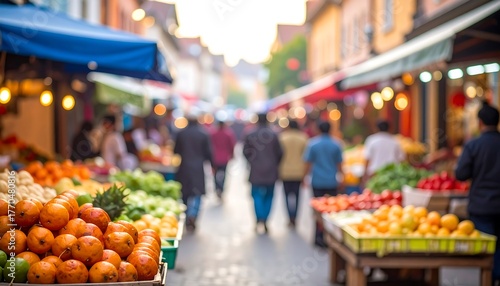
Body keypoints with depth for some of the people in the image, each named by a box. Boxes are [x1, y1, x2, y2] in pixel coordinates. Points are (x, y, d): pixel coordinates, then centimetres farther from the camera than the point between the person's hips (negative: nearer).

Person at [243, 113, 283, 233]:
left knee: (257, 195, 6)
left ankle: (260, 220, -10)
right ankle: (265, 221, 11)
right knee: (268, 196, 12)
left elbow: (246, 151, -3)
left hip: (256, 170, 0)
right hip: (270, 171, 0)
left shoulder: (249, 134, -4)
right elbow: (279, 152, -5)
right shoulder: (273, 134, -7)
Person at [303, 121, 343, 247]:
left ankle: (319, 235, 1)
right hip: (332, 182, 1)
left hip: (317, 181, -1)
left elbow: (308, 163, 0)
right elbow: (339, 165, 6)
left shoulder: (312, 144, -2)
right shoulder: (336, 145, 2)